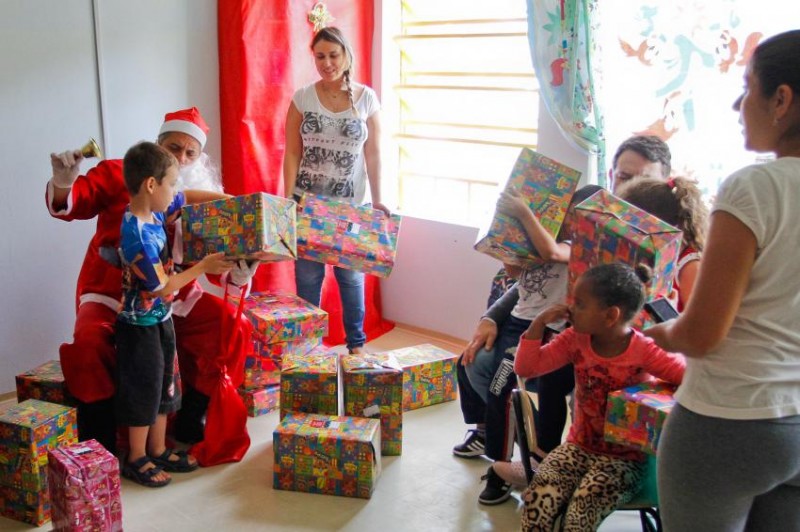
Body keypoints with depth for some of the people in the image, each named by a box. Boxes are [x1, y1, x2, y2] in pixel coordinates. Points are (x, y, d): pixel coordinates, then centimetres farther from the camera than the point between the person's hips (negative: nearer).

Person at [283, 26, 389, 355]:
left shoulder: (366, 98, 0)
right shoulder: (302, 98, -1)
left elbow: (373, 154, 2)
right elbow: (292, 153, -1)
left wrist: (377, 199, -3)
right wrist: (287, 198, -9)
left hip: (350, 203, 0)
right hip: (307, 201, 0)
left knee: (350, 274, 8)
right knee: (307, 274, 4)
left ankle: (356, 342, 22)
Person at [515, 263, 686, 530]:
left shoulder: (646, 352, -16)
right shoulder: (575, 340, -1)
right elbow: (526, 368, 1)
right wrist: (539, 322, -9)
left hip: (624, 459, -4)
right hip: (577, 447, 4)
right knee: (538, 499, -23)